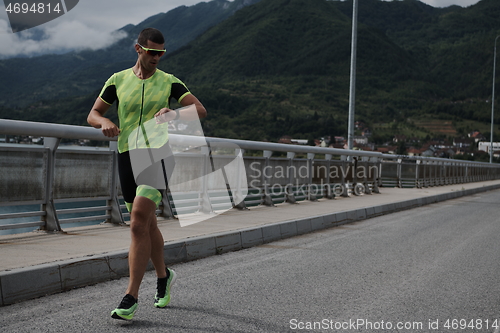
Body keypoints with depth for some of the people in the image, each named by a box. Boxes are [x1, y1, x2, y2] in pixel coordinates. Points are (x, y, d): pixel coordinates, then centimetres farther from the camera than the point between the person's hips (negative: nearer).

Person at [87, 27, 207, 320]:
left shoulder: (169, 82, 4)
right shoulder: (118, 80, 10)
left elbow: (201, 110, -3)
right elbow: (93, 114, 11)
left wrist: (174, 113, -23)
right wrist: (105, 122, -14)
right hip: (127, 155, 4)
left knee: (139, 222, -18)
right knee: (147, 224, 12)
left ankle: (131, 298, -15)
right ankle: (164, 275, 37)